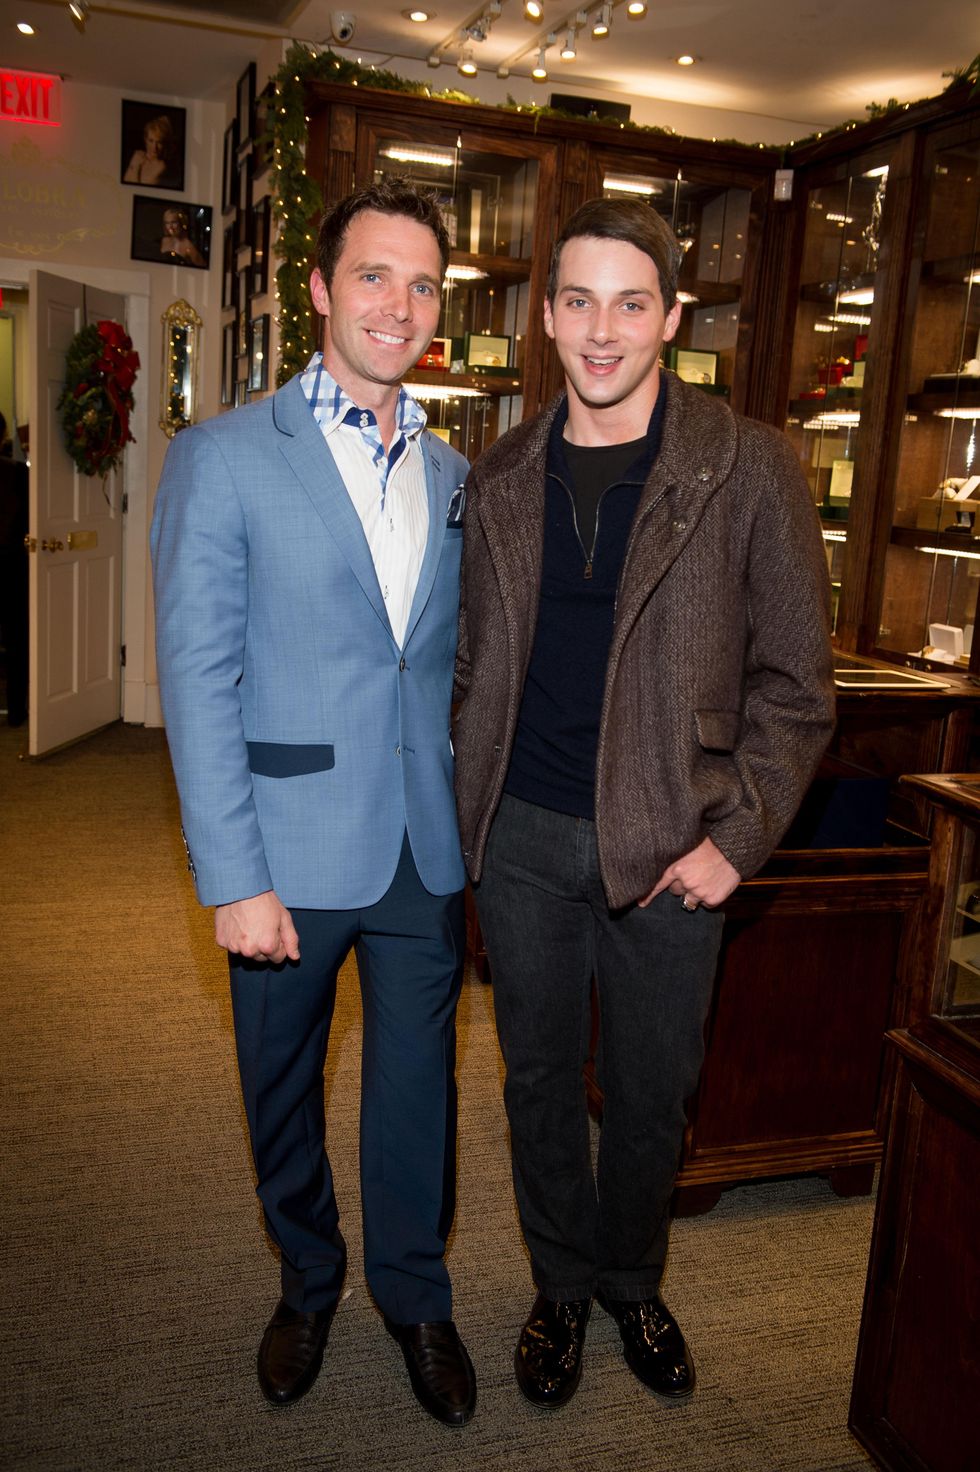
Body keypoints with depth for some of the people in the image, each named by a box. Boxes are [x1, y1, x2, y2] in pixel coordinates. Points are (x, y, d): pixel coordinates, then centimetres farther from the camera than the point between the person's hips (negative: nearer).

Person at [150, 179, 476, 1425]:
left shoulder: (455, 475, 8)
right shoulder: (223, 458, -7)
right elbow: (196, 679, -11)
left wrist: (469, 818, 4)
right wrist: (235, 879, -15)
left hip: (426, 852, 3)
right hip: (289, 853, -3)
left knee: (415, 1087, 15)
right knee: (281, 1088, 16)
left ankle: (415, 1297, 40)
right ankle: (308, 1283, 43)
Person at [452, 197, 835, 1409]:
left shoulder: (749, 469, -7)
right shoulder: (499, 480, 4)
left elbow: (794, 679, -4)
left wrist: (737, 840, -10)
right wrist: (468, 809, 4)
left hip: (666, 843, -2)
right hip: (522, 839, 3)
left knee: (650, 1091, 14)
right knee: (539, 1079, 16)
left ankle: (631, 1284, 42)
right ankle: (560, 1287, 40)